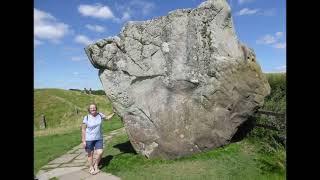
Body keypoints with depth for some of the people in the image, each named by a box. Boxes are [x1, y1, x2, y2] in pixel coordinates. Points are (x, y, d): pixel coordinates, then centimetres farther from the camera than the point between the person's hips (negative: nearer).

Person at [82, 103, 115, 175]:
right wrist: (83, 141, -8)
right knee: (90, 154, 10)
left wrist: (114, 113, 6)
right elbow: (83, 130, -7)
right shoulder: (86, 118, -11)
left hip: (99, 138, 3)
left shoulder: (100, 115, -2)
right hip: (89, 139, -2)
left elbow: (107, 118, 17)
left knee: (100, 153, -4)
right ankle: (91, 167, 32)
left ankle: (95, 165, 24)